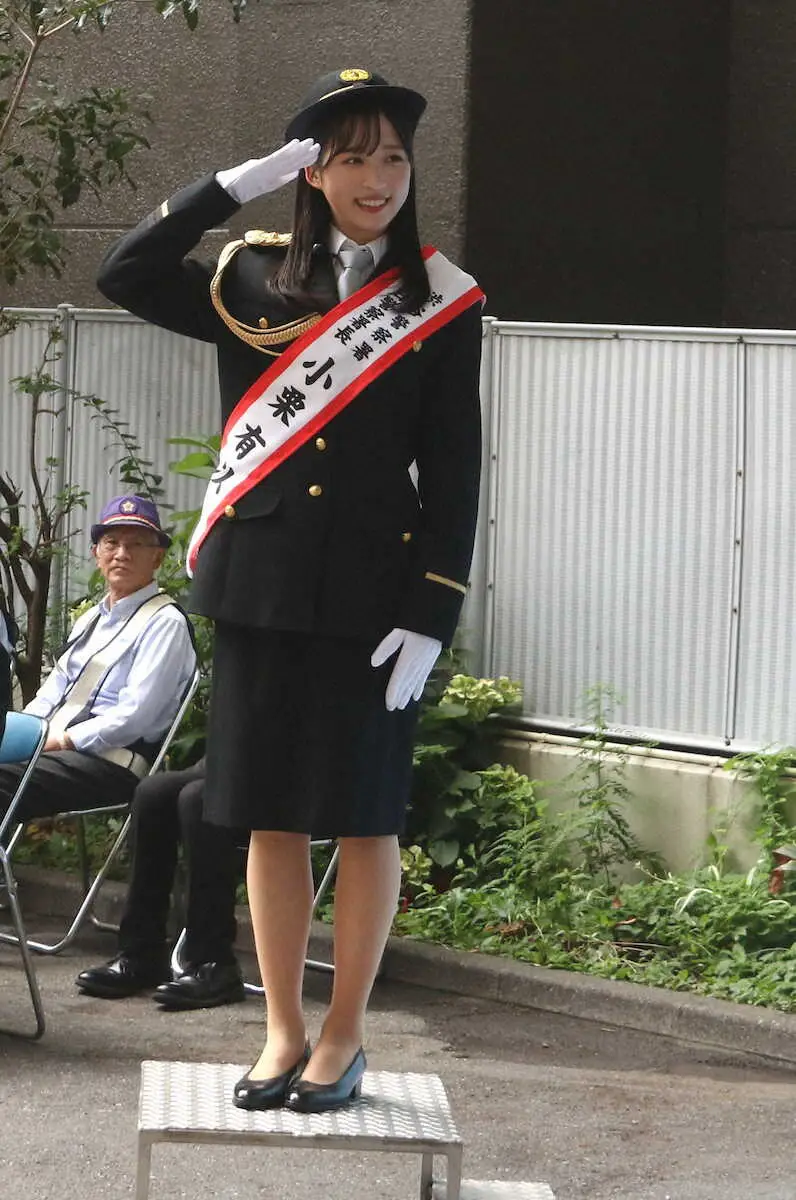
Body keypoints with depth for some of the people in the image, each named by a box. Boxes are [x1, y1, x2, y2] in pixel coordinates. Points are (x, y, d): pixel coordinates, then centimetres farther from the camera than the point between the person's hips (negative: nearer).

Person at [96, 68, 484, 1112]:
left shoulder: (442, 305, 0)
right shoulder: (253, 281, 6)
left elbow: (453, 473, -1)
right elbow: (127, 275, -6)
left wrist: (431, 614, -9)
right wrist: (236, 185, -10)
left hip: (374, 595, -2)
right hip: (262, 585, 2)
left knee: (364, 817, 3)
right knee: (271, 817, 6)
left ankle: (344, 1038, 14)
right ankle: (284, 1034, 16)